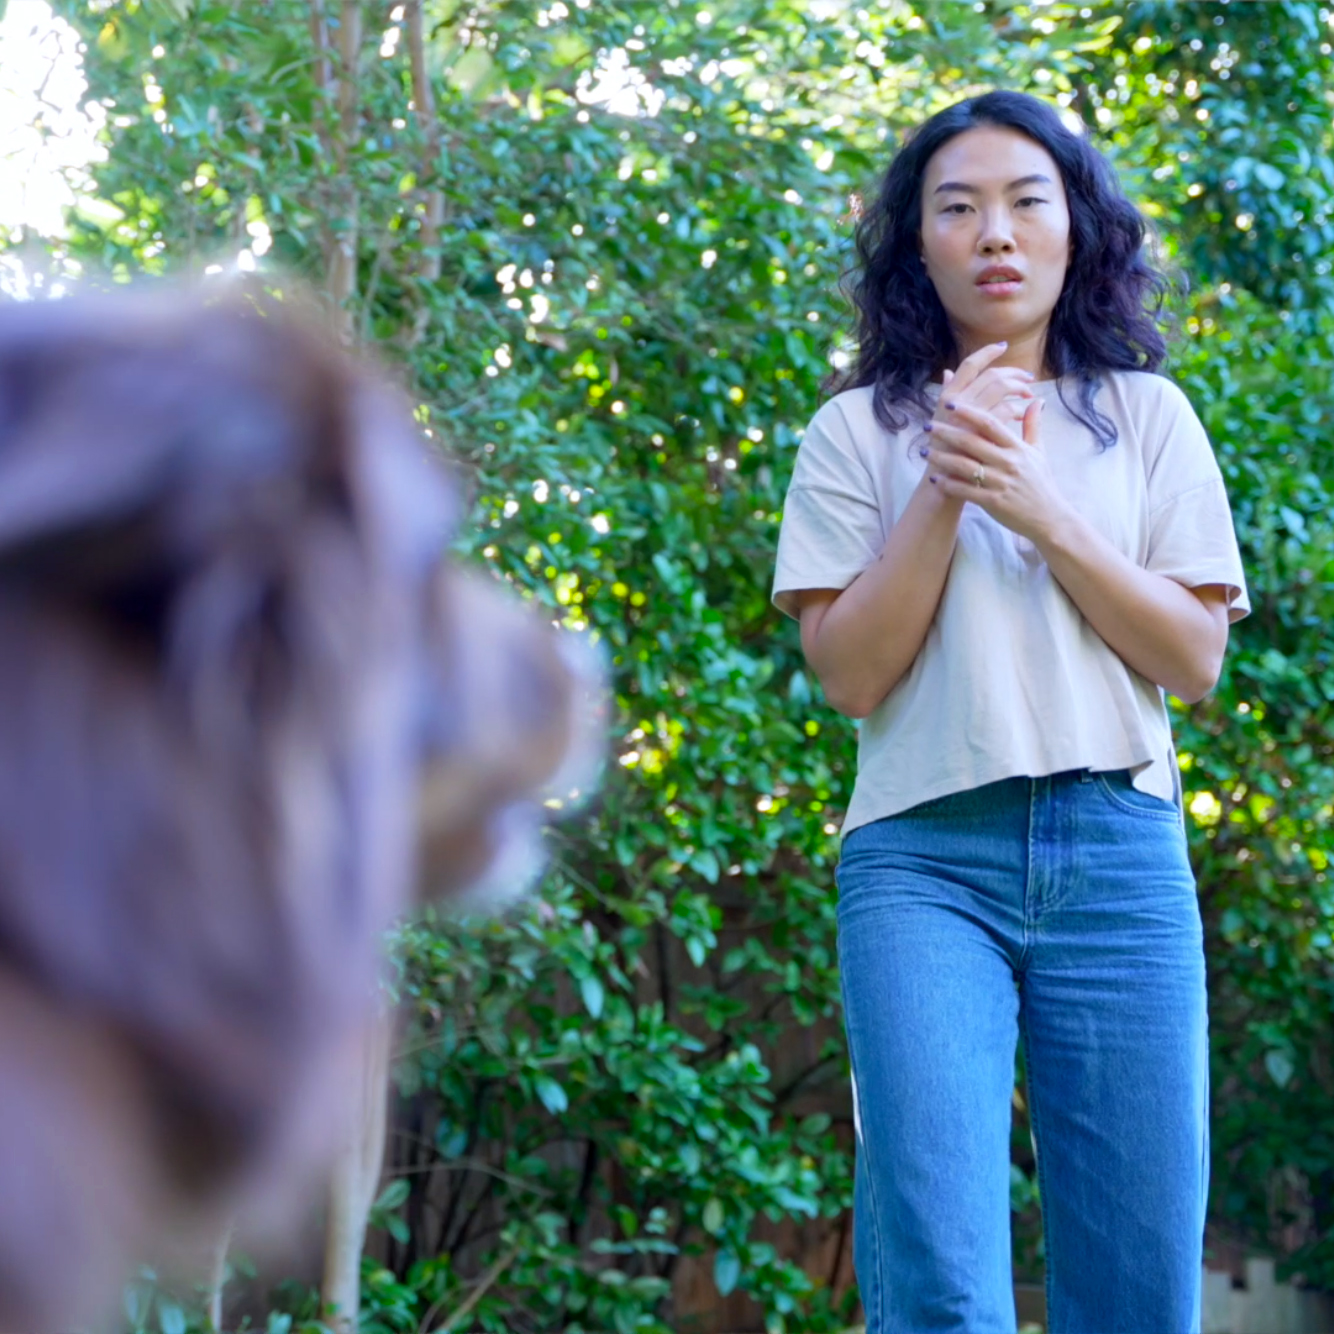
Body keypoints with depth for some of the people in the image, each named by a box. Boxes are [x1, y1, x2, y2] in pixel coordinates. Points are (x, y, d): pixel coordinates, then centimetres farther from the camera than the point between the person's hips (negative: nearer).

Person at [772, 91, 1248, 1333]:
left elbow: (1195, 655, 3)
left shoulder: (1146, 417, 12)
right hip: (924, 856, -1)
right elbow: (846, 672, 0)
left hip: (1119, 855, 1)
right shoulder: (862, 431, 9)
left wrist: (1041, 508, -8)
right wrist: (944, 493, -11)